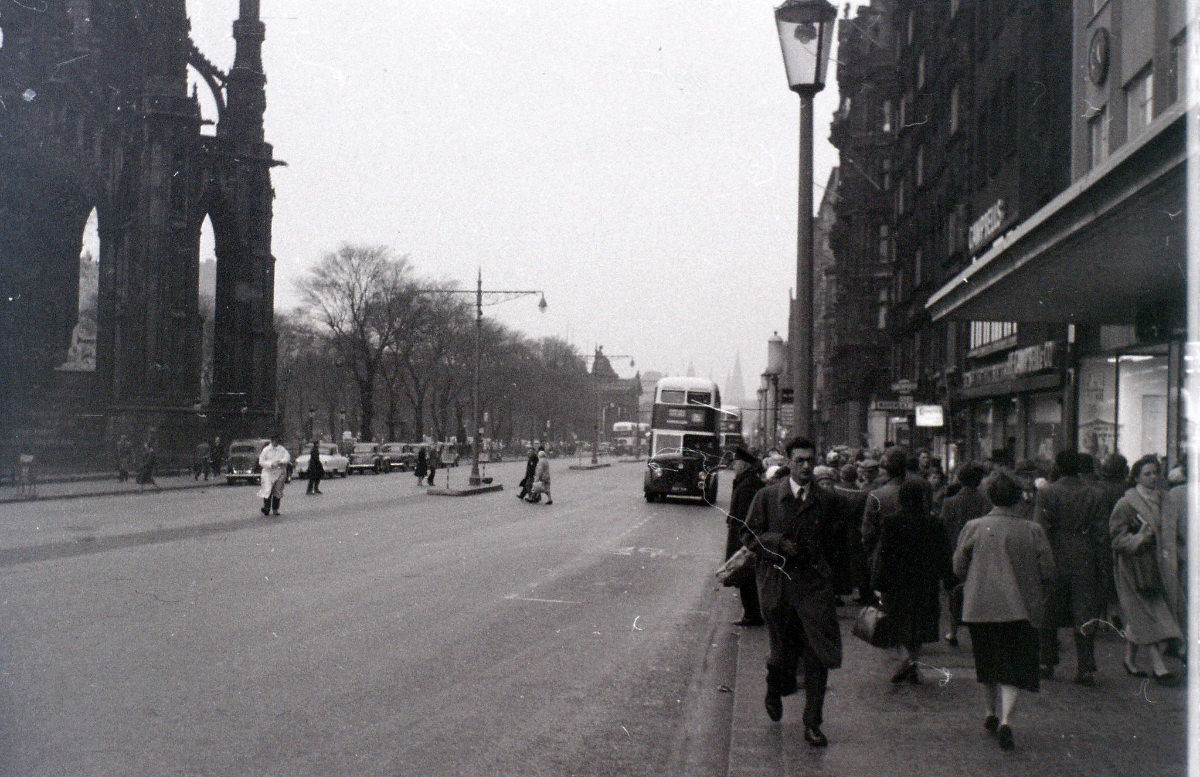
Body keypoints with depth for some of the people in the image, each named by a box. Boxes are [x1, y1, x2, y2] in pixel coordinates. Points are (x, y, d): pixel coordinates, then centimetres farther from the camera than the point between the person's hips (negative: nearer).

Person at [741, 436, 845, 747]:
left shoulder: (825, 500, 9)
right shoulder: (767, 496, 3)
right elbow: (749, 535, 3)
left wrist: (821, 565, 9)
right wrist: (779, 542, -11)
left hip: (814, 584, 1)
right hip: (776, 583, -1)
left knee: (818, 656, -6)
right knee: (783, 651, 9)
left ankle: (812, 724, 3)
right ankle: (775, 690, 43)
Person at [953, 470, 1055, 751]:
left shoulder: (974, 528, -5)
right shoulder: (1033, 530, -6)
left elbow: (958, 567, 0)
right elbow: (1048, 572, -2)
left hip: (980, 607, 1)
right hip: (1020, 609, -1)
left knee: (988, 663, 18)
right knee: (1014, 666, 2)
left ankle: (993, 713, 32)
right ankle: (1005, 718, -14)